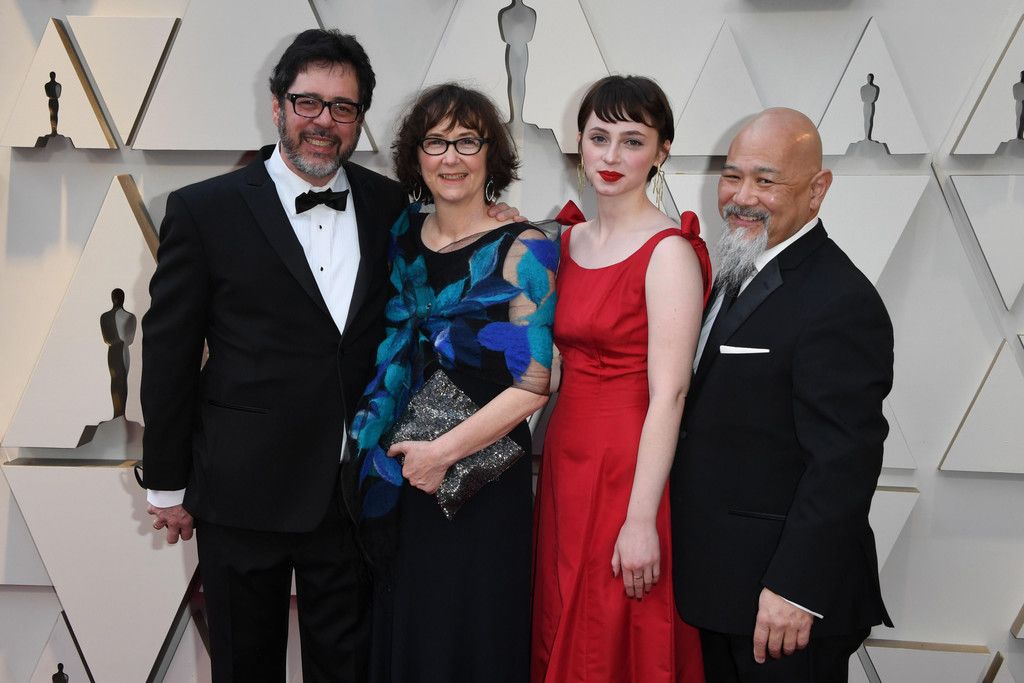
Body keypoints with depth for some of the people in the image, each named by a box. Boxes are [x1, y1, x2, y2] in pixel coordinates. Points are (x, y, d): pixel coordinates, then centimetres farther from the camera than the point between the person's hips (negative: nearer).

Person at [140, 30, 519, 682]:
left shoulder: (391, 206, 3)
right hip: (243, 494, -2)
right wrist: (168, 483, 0)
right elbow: (168, 353, -3)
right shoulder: (204, 210, -6)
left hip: (357, 493, 3)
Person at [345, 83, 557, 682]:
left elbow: (532, 385, -15)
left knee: (469, 633, 8)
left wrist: (443, 452, -14)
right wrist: (384, 438, 4)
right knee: (399, 627, 17)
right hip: (397, 473, 5)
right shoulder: (403, 237, 6)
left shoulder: (521, 251, -10)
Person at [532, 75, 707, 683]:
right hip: (566, 462, 7)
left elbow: (668, 395, -18)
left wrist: (641, 520, -20)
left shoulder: (668, 252, -14)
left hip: (629, 470, -7)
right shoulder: (570, 242, 8)